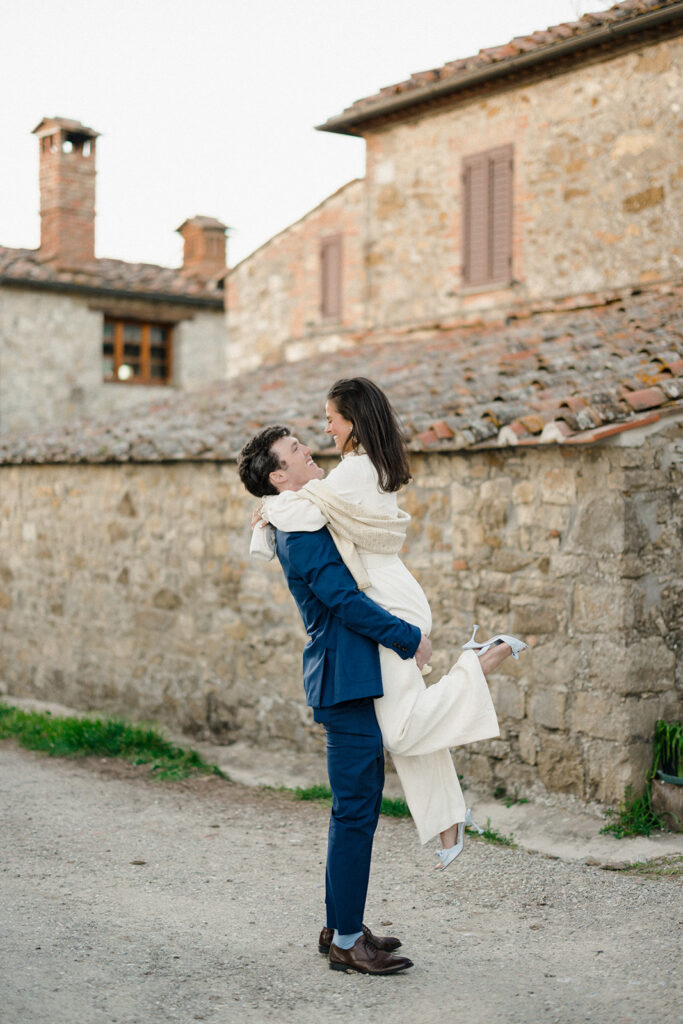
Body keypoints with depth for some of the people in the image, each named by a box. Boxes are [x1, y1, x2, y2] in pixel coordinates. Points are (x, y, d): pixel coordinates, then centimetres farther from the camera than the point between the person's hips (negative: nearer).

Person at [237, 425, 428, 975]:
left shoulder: (314, 521, 17)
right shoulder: (300, 531, -14)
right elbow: (345, 600, -20)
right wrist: (410, 639, -12)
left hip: (356, 681, 10)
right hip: (346, 681, -10)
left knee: (358, 808, 15)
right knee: (356, 811, -4)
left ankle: (342, 926, 25)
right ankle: (347, 941, 5)